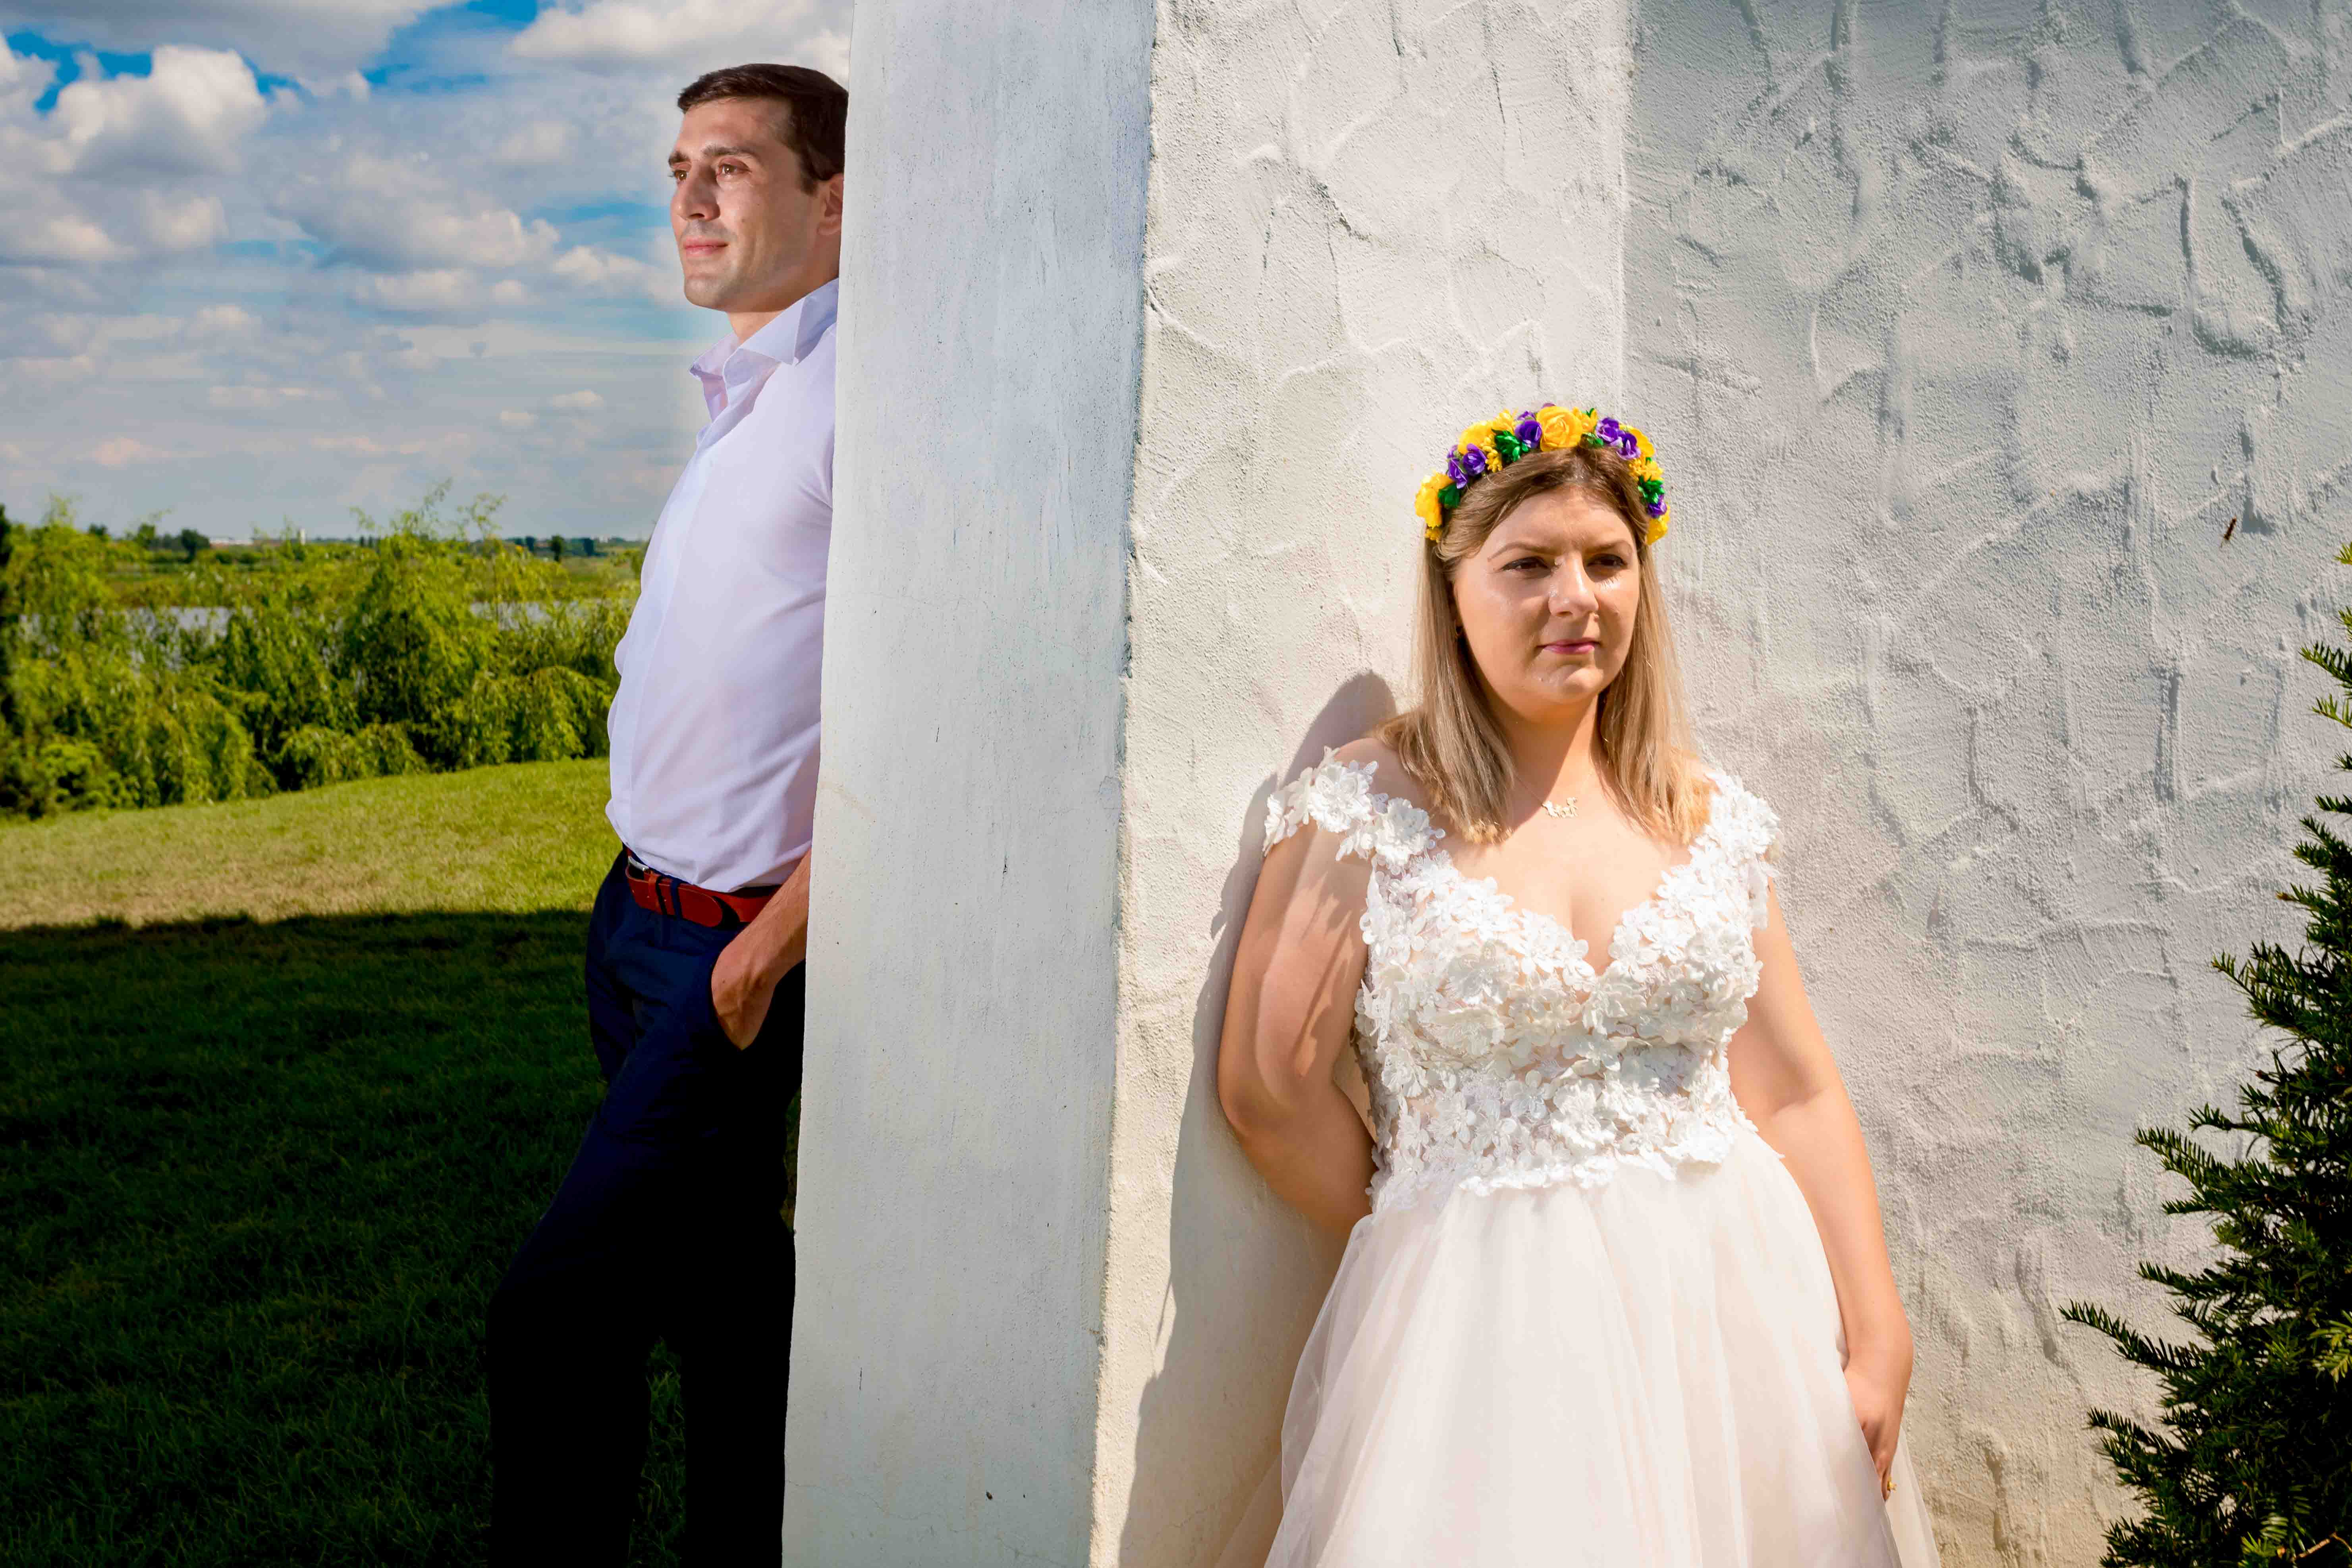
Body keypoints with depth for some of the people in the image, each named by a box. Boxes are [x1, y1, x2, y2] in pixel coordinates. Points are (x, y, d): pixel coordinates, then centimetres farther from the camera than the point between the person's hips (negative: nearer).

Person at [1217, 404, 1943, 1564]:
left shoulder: (1713, 817, 9)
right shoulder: (1363, 809, -2)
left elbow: (1797, 1096, 7)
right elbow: (1269, 1087, -5)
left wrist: (1877, 1344, -1)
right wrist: (1423, 1251, 1)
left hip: (1739, 1301, 4)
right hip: (1484, 1325, -3)